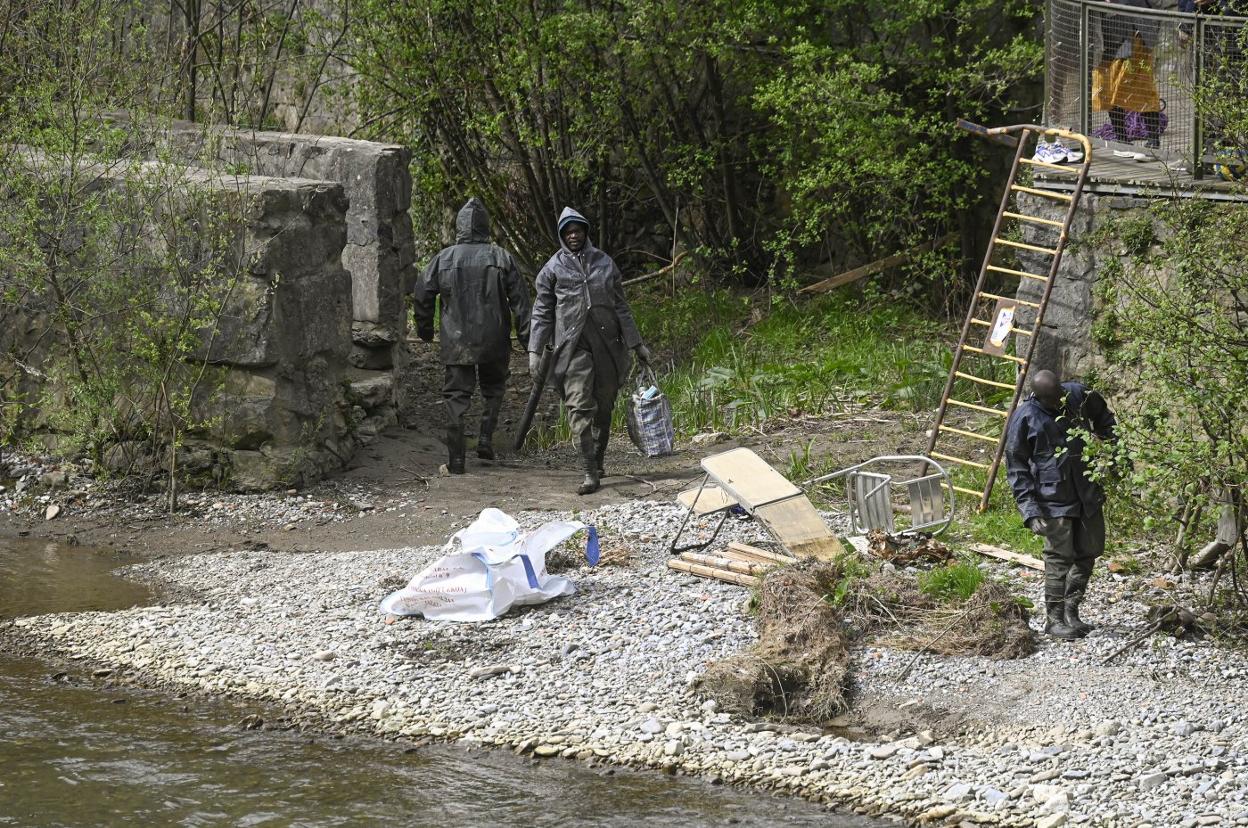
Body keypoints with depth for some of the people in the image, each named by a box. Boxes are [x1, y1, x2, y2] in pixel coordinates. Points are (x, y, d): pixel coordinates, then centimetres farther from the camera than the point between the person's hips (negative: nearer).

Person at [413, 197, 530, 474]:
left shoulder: (444, 259, -1)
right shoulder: (501, 258, -3)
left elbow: (421, 295, 3)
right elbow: (519, 299, -3)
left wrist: (425, 329, 18)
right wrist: (526, 337, 2)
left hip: (456, 344, 0)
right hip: (494, 343, 0)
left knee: (456, 398, 4)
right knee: (493, 389, 22)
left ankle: (455, 460, 1)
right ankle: (486, 438, 8)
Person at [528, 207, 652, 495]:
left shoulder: (604, 263, 12)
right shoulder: (553, 269, 5)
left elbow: (620, 306, 17)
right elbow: (542, 312, 6)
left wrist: (636, 344, 16)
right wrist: (535, 350, -1)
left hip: (607, 342, 3)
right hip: (573, 345, -3)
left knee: (604, 406, 7)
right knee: (579, 406, -14)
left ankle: (598, 463, 21)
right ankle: (590, 473, -18)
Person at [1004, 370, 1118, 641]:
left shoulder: (1078, 395, -4)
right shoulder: (1024, 419, -14)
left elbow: (1103, 418, 19)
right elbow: (1016, 468, -10)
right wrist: (1030, 511, -17)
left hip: (1088, 494, 5)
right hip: (1054, 502, -5)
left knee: (1088, 554, 12)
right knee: (1060, 559, -4)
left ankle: (1071, 611, 26)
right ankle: (1054, 619, 9)